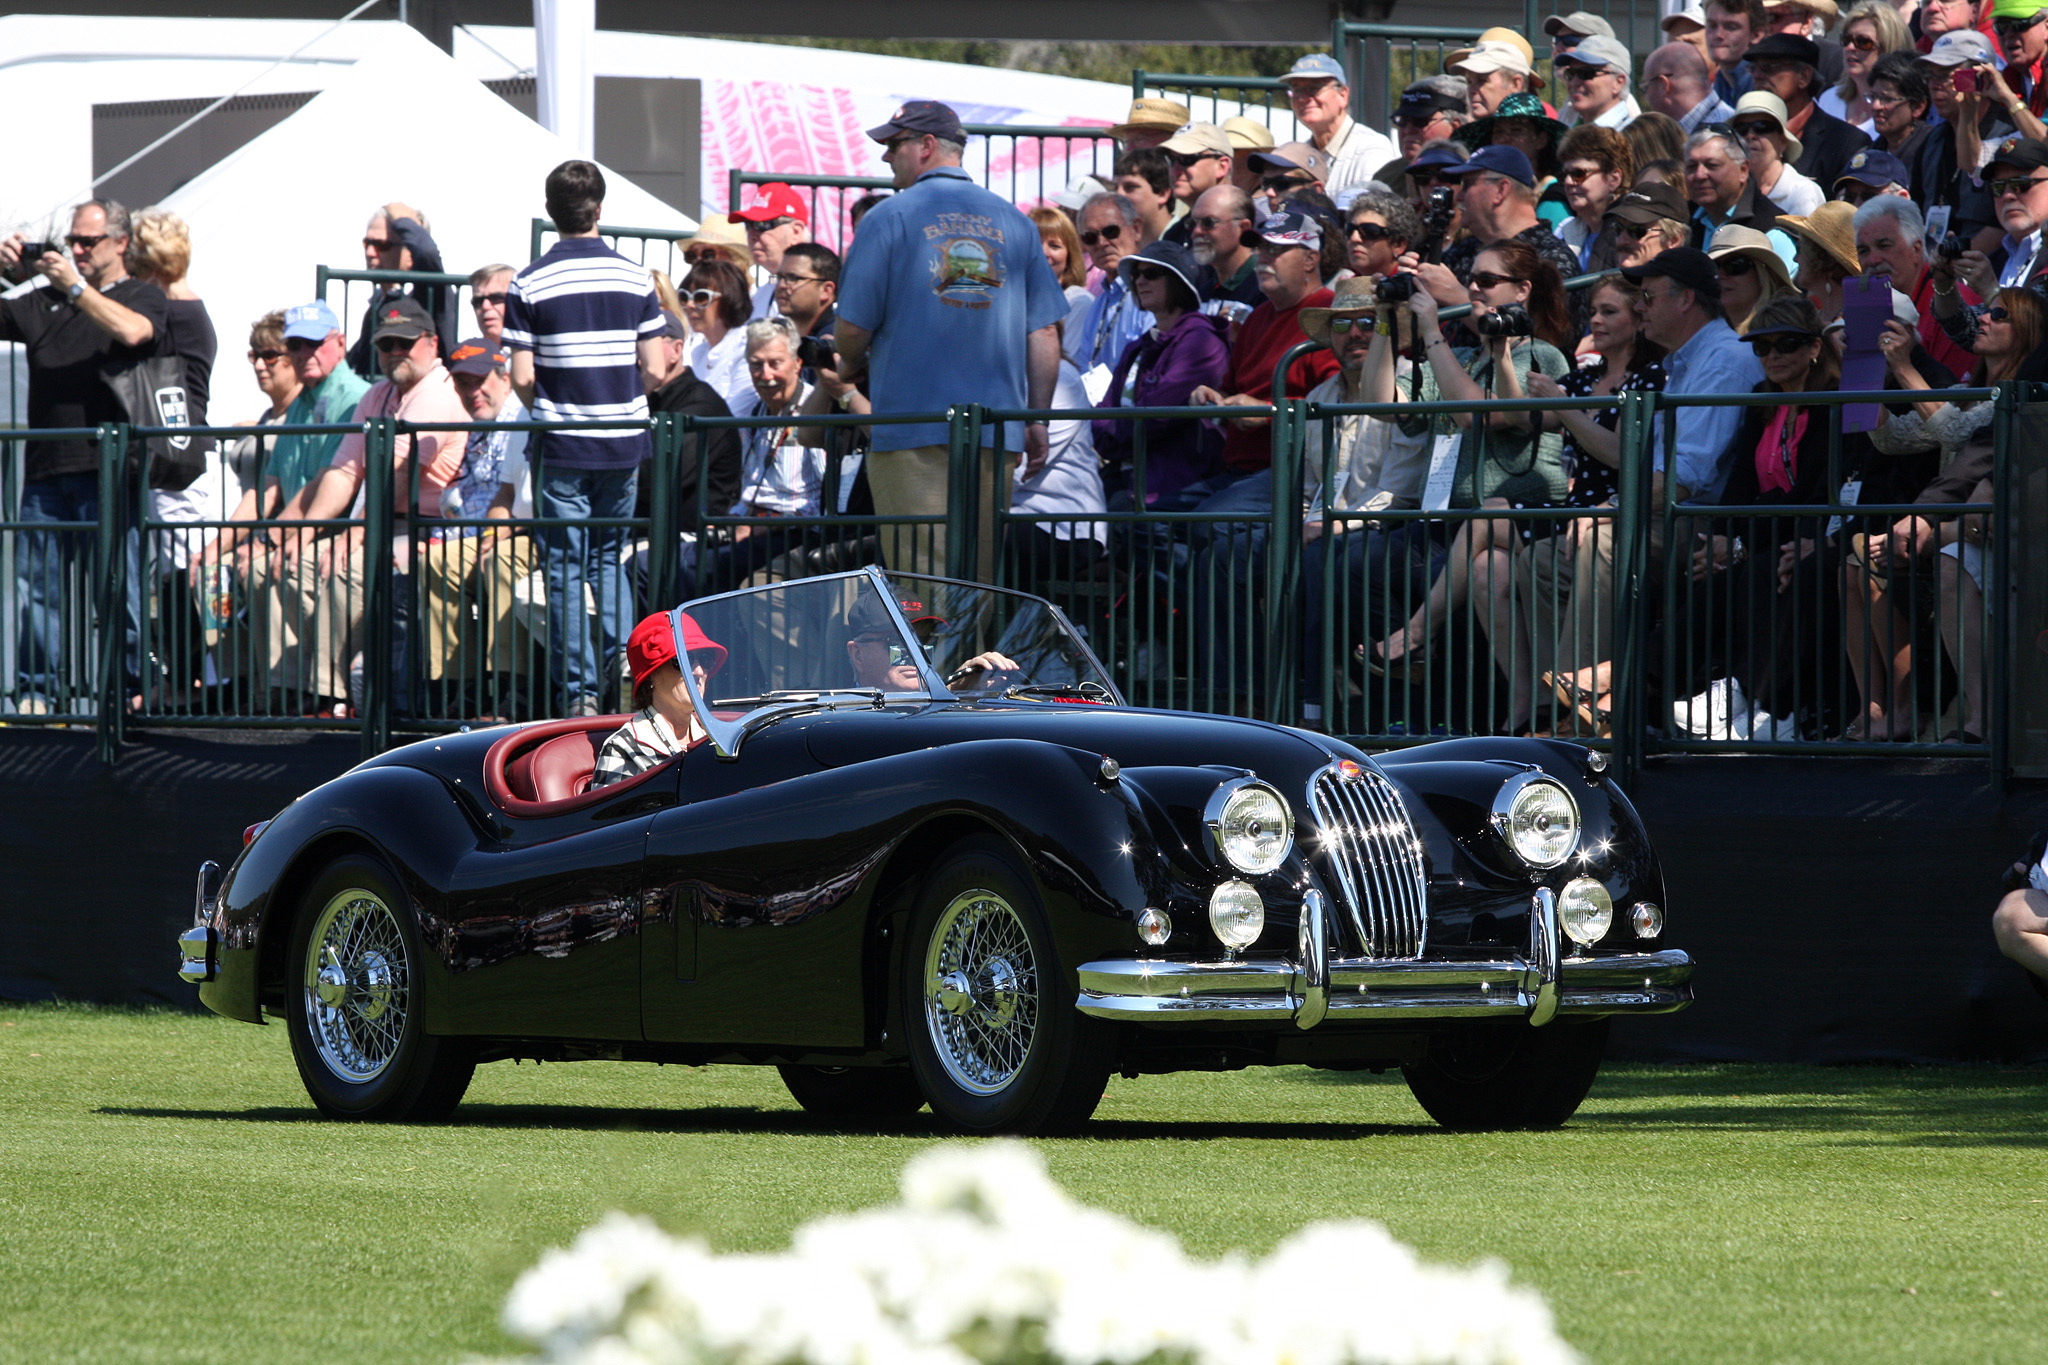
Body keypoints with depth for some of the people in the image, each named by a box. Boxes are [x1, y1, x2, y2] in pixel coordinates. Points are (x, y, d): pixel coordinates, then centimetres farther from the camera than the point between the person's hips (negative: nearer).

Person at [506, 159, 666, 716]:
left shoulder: (530, 284, -7)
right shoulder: (635, 278, 0)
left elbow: (521, 377, -8)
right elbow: (654, 367, 1)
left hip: (562, 445, -3)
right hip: (624, 442, 3)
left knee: (566, 568, 2)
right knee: (610, 556, 18)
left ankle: (579, 689, -1)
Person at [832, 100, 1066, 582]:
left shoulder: (889, 218, -3)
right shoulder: (1013, 222, 10)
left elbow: (854, 328, -4)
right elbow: (1044, 332, 9)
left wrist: (849, 367, 18)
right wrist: (1037, 422, 15)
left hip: (912, 423, -4)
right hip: (996, 432, 4)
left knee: (923, 576, -5)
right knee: (980, 575, 8)